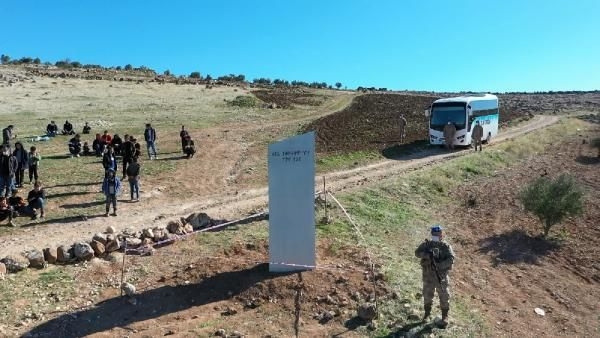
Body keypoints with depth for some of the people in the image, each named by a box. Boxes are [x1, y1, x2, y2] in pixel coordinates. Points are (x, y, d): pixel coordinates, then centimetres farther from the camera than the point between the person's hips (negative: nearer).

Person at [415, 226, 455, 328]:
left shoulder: (446, 246, -9)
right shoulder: (427, 244, -2)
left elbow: (451, 259, -20)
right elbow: (417, 252, -11)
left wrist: (439, 266, -32)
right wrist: (427, 255, -30)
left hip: (441, 275, -2)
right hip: (428, 275, 2)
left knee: (444, 297, 7)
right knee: (427, 295, 15)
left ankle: (445, 316, 25)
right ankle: (427, 313, 35)